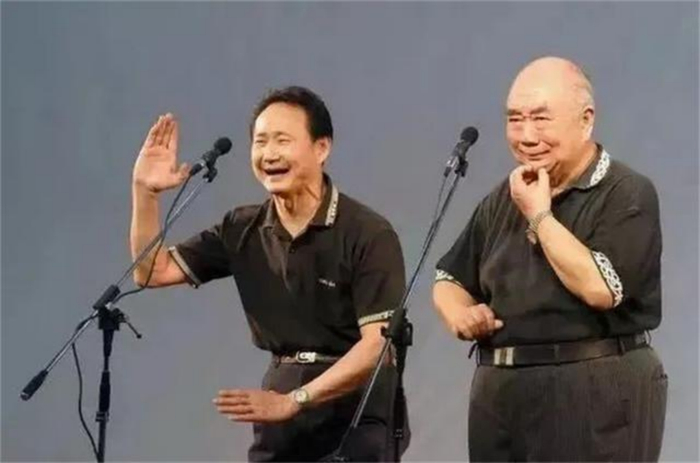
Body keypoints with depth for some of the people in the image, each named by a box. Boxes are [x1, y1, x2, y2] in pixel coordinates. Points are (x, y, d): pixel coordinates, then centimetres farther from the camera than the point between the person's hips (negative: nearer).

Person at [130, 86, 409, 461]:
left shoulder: (368, 234, -12)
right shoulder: (243, 231, 6)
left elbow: (379, 344, -19)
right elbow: (153, 272, 7)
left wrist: (294, 401, -25)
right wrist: (145, 192, -8)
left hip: (355, 428, -5)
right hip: (280, 432, 5)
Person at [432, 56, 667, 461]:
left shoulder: (628, 194, -8)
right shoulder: (503, 200, 14)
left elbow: (599, 287, -22)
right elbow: (450, 279, 22)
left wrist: (539, 215, -13)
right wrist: (460, 316, -1)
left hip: (595, 398, -7)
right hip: (502, 394, 7)